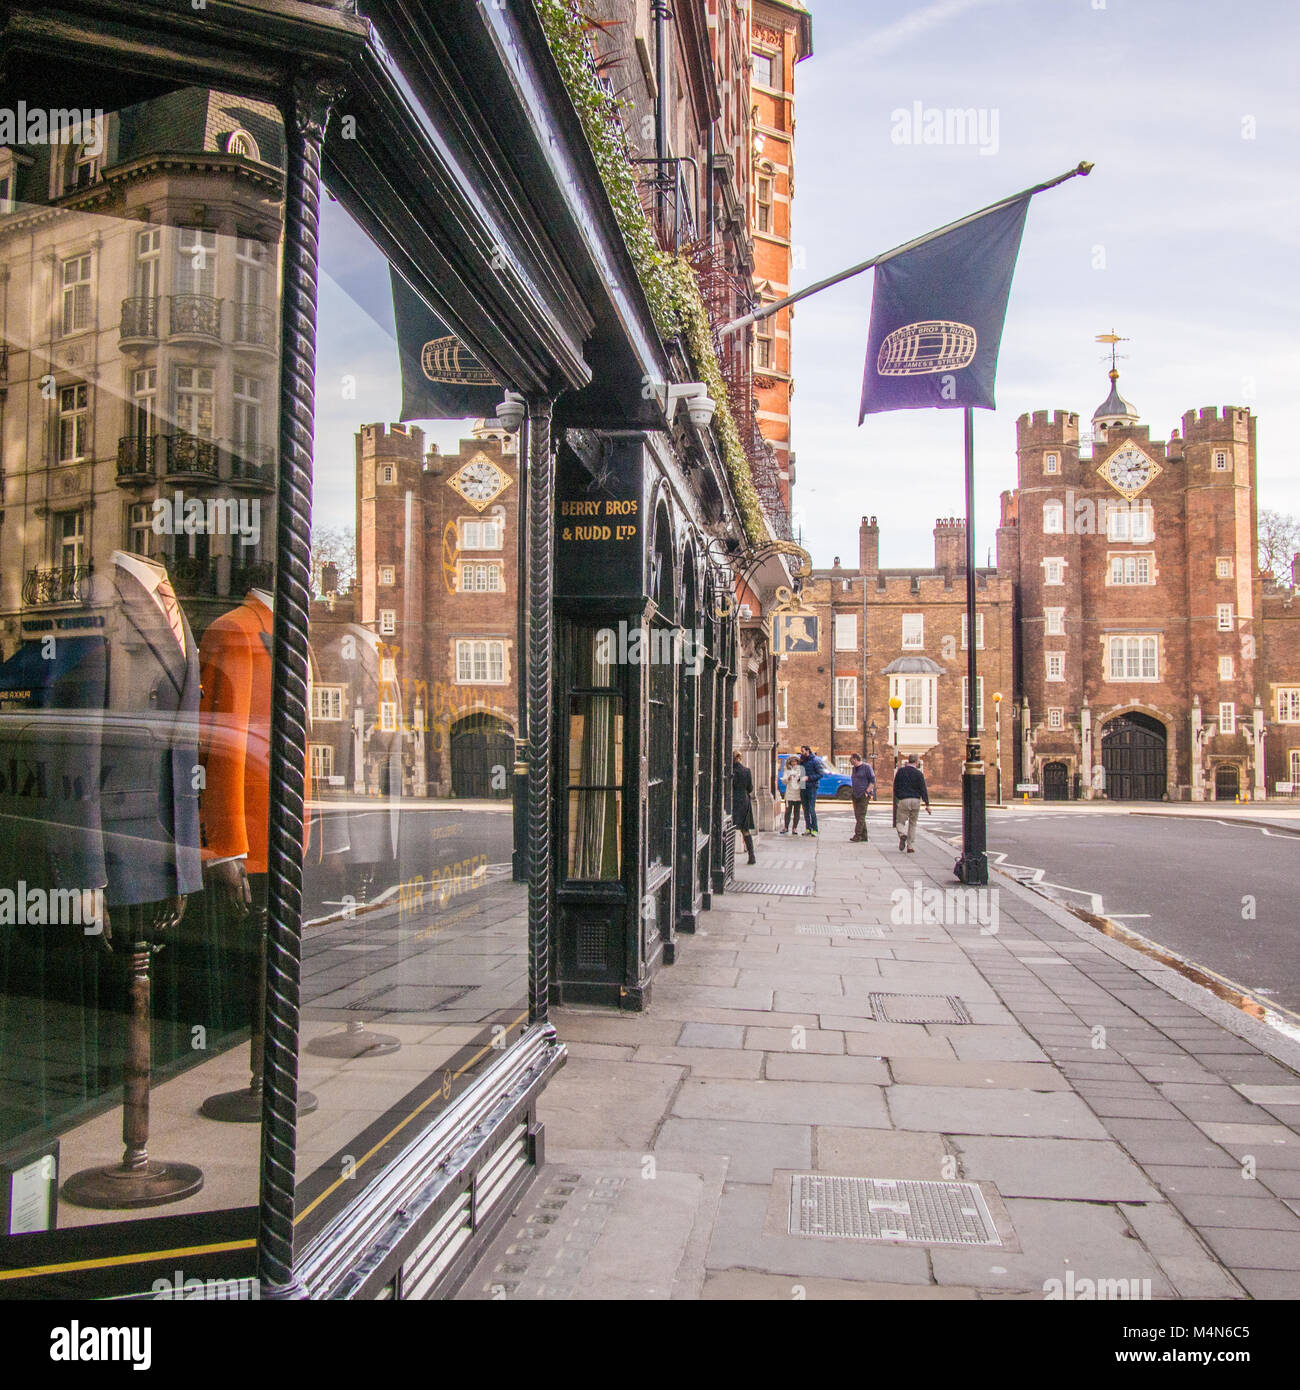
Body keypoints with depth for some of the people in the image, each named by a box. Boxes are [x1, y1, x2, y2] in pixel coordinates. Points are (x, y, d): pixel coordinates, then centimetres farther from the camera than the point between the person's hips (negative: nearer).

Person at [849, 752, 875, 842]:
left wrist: (867, 792, -16)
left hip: (864, 795, -9)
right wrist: (851, 790, 16)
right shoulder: (854, 768, 17)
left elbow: (872, 781, -10)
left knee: (860, 816, -12)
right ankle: (864, 836, 14)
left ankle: (857, 835, -16)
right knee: (858, 816, 8)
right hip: (855, 796, 9)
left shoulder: (866, 767, -7)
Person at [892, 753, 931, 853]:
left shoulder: (900, 771, 3)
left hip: (903, 800, -1)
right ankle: (911, 847, 10)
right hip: (916, 800, 1)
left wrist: (897, 798, 20)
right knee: (913, 824, 12)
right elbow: (923, 790, -5)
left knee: (900, 822, 7)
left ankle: (902, 834, -26)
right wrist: (927, 804, -3)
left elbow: (895, 786, 8)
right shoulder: (919, 774, -2)